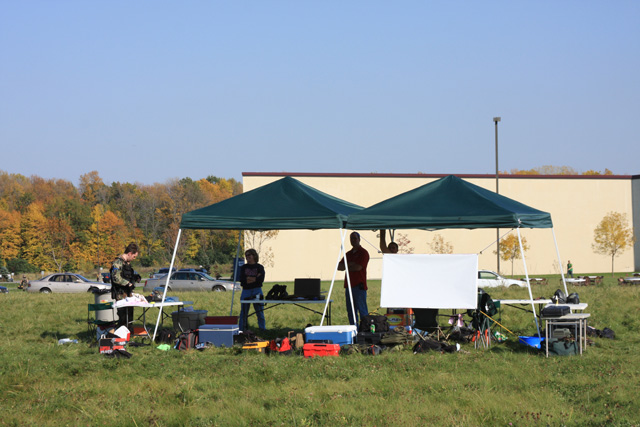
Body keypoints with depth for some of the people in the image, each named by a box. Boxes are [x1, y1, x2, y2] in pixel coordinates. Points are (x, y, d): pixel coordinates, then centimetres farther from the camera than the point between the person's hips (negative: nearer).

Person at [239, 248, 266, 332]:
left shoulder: (259, 267, 5)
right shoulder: (243, 267, 11)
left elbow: (261, 279, -9)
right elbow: (242, 279, -4)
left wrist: (249, 279, -9)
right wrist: (255, 278, -9)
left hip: (257, 290, -2)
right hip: (246, 291, 2)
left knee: (260, 311, 0)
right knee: (243, 312, 2)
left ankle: (263, 329, 6)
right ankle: (241, 330, 7)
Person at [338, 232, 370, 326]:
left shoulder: (363, 253, -2)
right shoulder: (348, 254, 20)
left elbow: (358, 267, -13)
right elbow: (339, 267, 13)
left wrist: (346, 266, 2)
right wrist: (349, 265, -4)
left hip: (359, 286, -7)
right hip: (349, 285, 7)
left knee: (362, 310, -8)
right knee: (350, 311, 7)